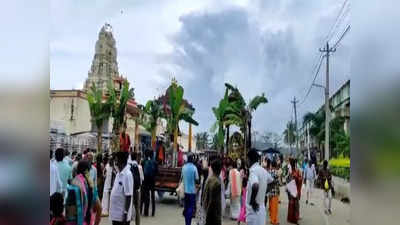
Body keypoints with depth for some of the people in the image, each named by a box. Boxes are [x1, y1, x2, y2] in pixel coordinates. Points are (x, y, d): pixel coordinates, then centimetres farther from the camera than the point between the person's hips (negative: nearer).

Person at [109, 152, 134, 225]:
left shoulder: (127, 175, -19)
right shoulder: (119, 173, 8)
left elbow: (128, 196, -20)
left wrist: (125, 214, -19)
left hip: (122, 215, -8)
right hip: (115, 213, 8)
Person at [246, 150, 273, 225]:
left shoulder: (253, 170, -19)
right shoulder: (263, 170, 7)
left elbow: (255, 186, -36)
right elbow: (271, 180, 26)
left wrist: (252, 201, -25)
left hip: (254, 208, -8)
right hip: (261, 206, 8)